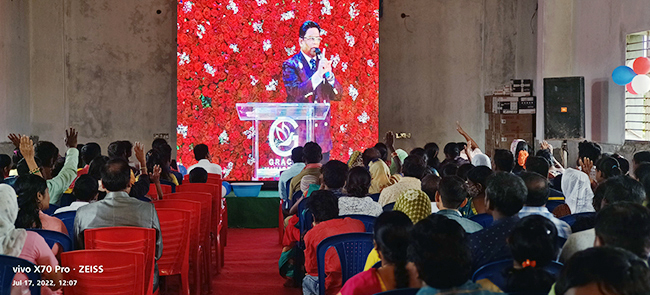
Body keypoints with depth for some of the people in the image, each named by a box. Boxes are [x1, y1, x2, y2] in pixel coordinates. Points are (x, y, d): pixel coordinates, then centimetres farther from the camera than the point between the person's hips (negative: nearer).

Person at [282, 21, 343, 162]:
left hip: (322, 131, 4)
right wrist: (318, 74, -23)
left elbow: (337, 95, 8)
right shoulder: (290, 65, 0)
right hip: (299, 130, -4)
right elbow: (296, 91, -15)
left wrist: (329, 74, -9)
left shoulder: (324, 63, 13)